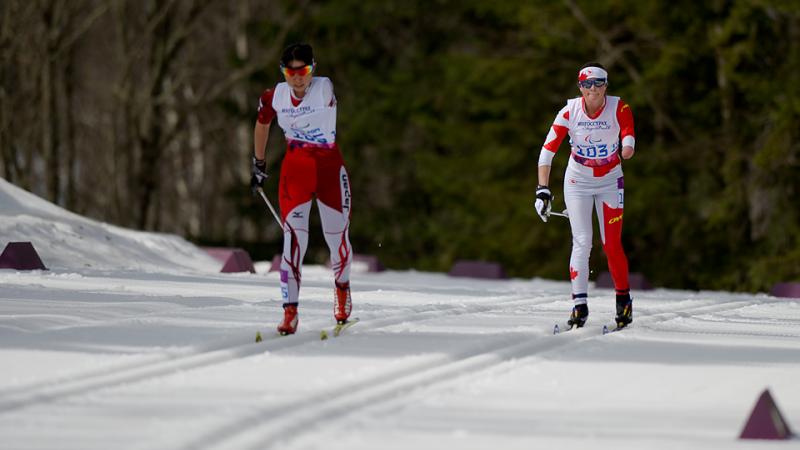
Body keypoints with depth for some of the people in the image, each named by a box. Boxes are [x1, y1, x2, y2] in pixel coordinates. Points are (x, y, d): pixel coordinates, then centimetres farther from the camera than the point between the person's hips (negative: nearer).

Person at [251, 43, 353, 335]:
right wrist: (259, 164, 22)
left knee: (337, 237, 8)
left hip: (330, 168, -1)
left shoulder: (324, 89, -11)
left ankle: (342, 285, 41)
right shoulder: (275, 97, -1)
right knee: (294, 237, -14)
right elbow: (262, 124, 15)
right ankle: (290, 312, -14)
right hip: (295, 170, 1)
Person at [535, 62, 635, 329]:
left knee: (611, 244, -2)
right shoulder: (570, 112, -18)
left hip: (610, 181, 0)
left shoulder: (619, 108, -17)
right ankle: (580, 305, -9)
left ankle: (624, 299, 16)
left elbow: (628, 135, -34)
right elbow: (547, 152, -18)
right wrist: (543, 191, -25)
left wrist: (627, 146, -59)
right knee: (582, 242, -10)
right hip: (578, 181, 0)